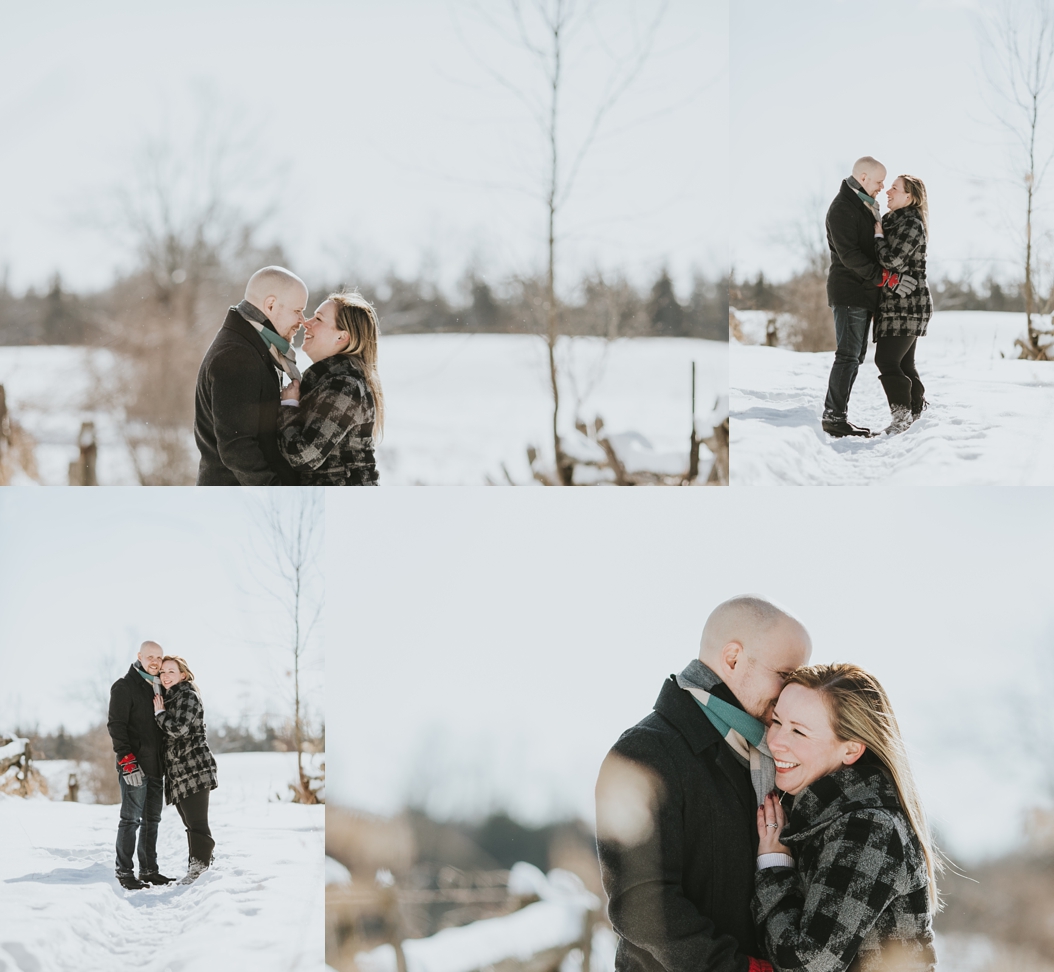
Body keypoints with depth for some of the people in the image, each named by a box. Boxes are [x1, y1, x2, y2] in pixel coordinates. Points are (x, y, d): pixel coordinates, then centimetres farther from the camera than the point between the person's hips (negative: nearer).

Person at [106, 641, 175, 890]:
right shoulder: (125, 687, -5)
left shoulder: (158, 687, 17)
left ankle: (149, 870, 16)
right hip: (134, 766, -8)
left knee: (152, 820, 10)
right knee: (131, 819, -7)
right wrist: (126, 759, -20)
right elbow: (115, 725, -12)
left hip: (156, 766, 8)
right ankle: (124, 872, -3)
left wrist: (166, 762, 15)